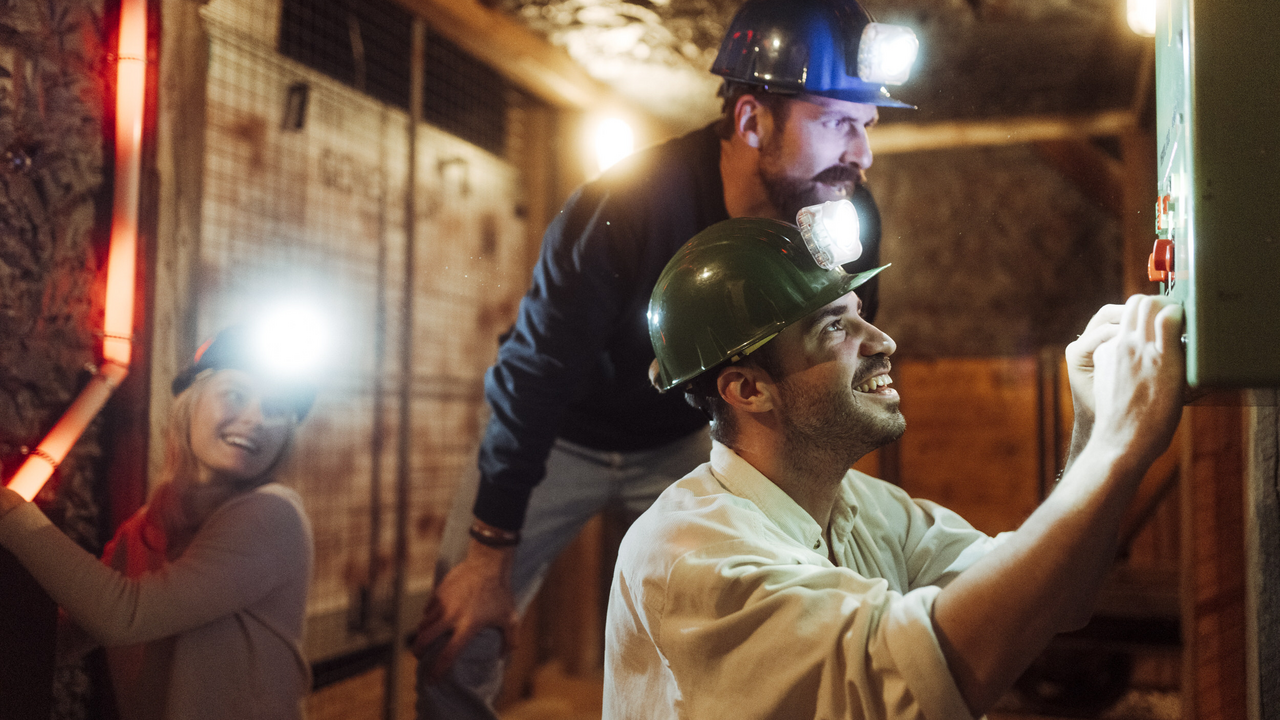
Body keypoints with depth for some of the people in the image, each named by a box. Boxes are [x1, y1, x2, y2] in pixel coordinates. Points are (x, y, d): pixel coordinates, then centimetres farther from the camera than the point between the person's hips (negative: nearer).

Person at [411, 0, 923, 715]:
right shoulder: (625, 206, -33)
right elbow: (535, 375, -25)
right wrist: (491, 554, -19)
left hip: (687, 439, 3)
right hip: (563, 437, -3)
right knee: (455, 641, -6)